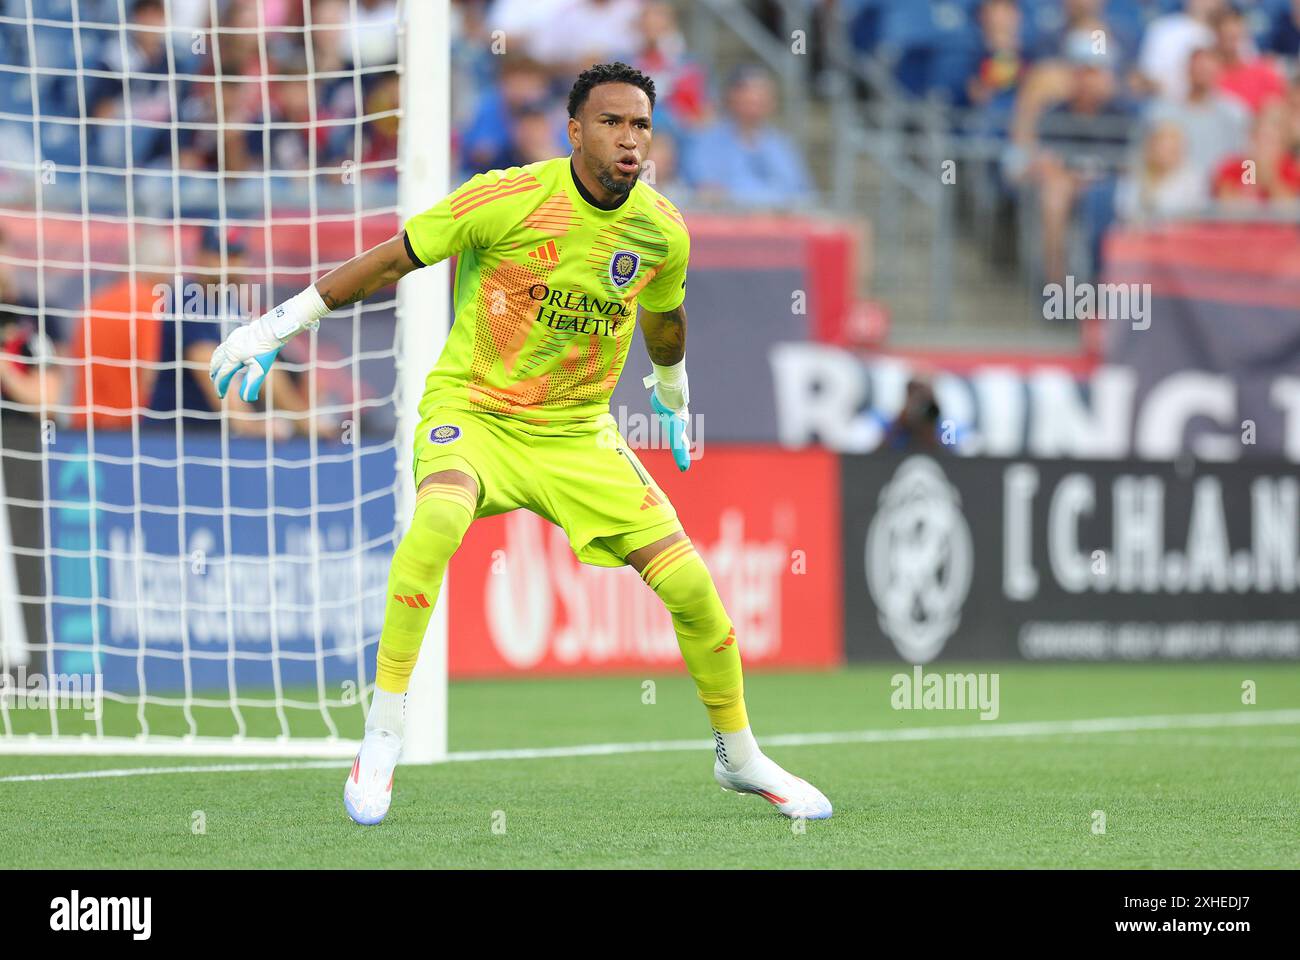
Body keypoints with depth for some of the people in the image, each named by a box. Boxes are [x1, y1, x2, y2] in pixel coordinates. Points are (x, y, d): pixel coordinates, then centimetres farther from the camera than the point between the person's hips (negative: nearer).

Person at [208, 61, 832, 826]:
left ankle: (740, 757, 21)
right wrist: (278, 326, -5)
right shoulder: (508, 199, -18)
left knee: (691, 584, -5)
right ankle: (381, 746, -27)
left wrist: (673, 392, 36)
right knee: (439, 517, -37)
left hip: (578, 432, 4)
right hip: (472, 410, -4)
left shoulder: (663, 233, -4)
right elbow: (391, 261, -8)